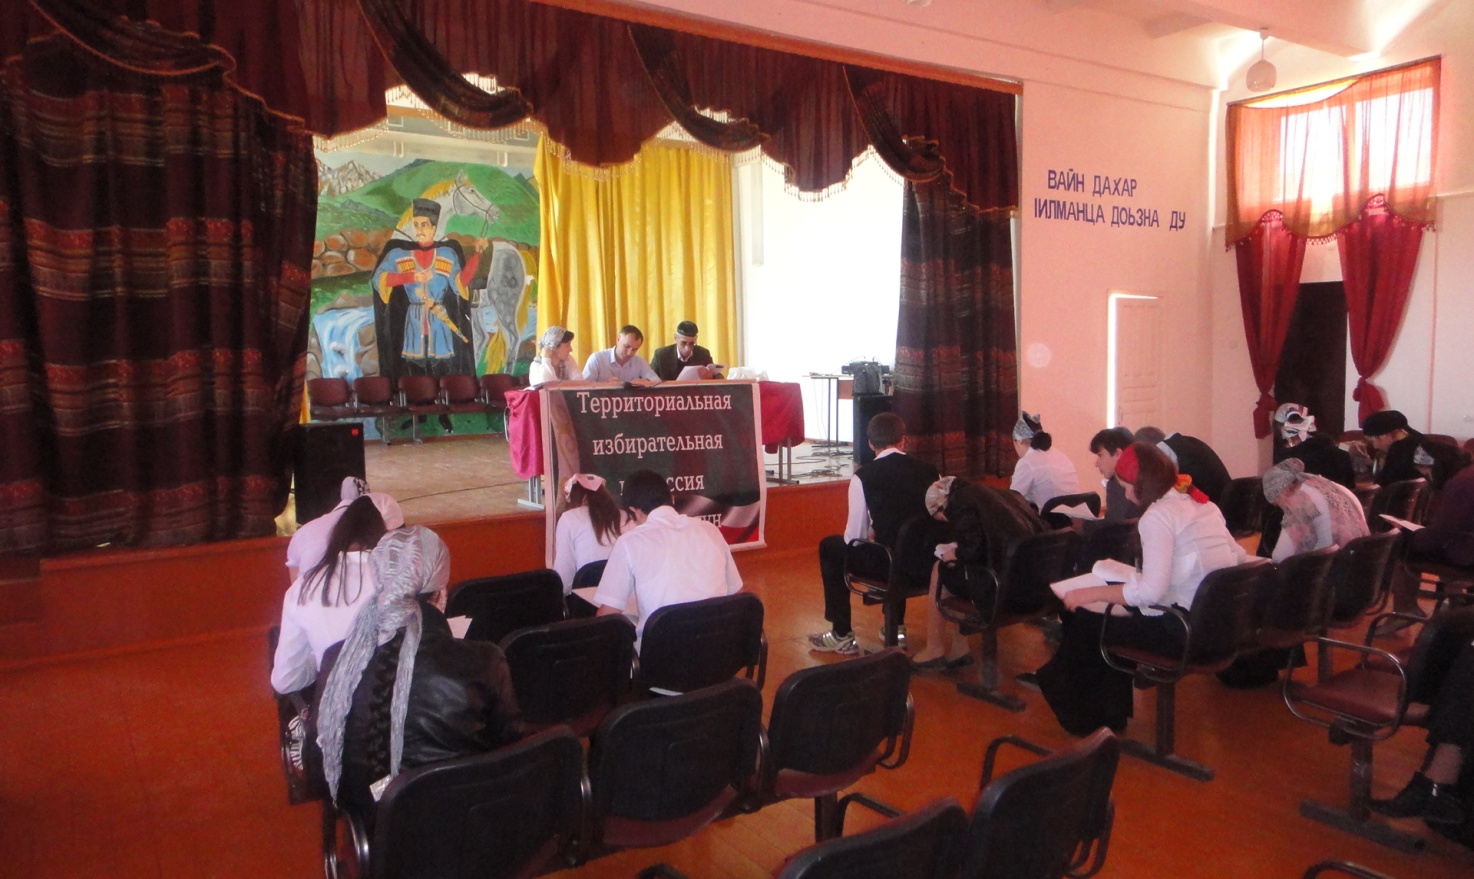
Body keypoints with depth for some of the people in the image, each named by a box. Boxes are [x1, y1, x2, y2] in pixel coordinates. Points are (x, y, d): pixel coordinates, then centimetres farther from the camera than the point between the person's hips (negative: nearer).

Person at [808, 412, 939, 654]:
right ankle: (896, 627, 43)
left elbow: (854, 537, -6)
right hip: (930, 563, 5)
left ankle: (841, 636, 24)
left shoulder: (863, 477, -7)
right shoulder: (930, 471, 4)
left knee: (830, 547, 21)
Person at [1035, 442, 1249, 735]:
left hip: (1184, 629, -9)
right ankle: (1110, 711, 29)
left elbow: (1151, 591, -22)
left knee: (1082, 624, 3)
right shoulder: (1203, 503, 10)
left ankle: (1085, 719, 24)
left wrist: (1089, 594, -14)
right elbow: (1239, 558, 13)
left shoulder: (1158, 515, -14)